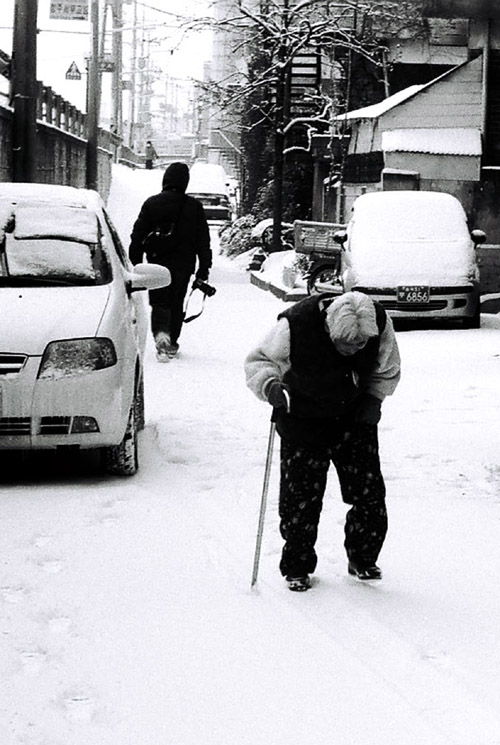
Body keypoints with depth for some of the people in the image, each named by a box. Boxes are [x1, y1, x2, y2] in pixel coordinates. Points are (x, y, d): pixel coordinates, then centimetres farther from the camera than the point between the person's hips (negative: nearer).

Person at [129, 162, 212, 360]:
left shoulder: (151, 203, -1)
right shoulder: (194, 206, -1)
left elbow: (137, 236, 1)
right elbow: (203, 240, 1)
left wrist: (135, 264, 7)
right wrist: (203, 269, 7)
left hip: (157, 262, -1)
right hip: (183, 264, 1)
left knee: (159, 302, 3)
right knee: (176, 303, 15)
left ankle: (161, 333, -22)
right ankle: (172, 343, 21)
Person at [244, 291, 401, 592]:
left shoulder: (380, 324, -18)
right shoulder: (295, 327, -29)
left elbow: (388, 370, 4)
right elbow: (258, 361, -13)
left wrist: (374, 398, -11)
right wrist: (270, 385, -33)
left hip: (355, 418, 3)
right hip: (304, 422, -2)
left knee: (370, 493, 0)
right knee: (301, 497, -3)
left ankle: (363, 559, 21)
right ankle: (297, 566, 17)